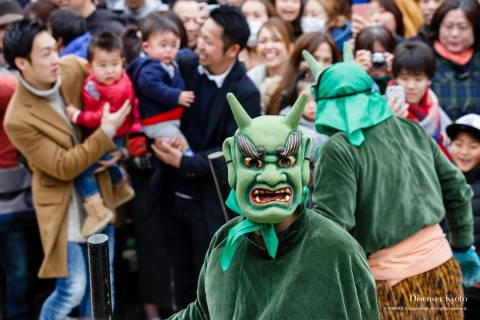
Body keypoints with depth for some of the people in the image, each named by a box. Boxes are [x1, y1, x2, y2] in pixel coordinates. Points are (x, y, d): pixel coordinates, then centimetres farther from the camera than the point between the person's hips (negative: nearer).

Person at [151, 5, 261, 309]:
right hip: (176, 192, 5)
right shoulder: (186, 65, -4)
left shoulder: (246, 94, -16)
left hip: (212, 201, -5)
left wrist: (184, 162, -22)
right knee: (182, 275, 18)